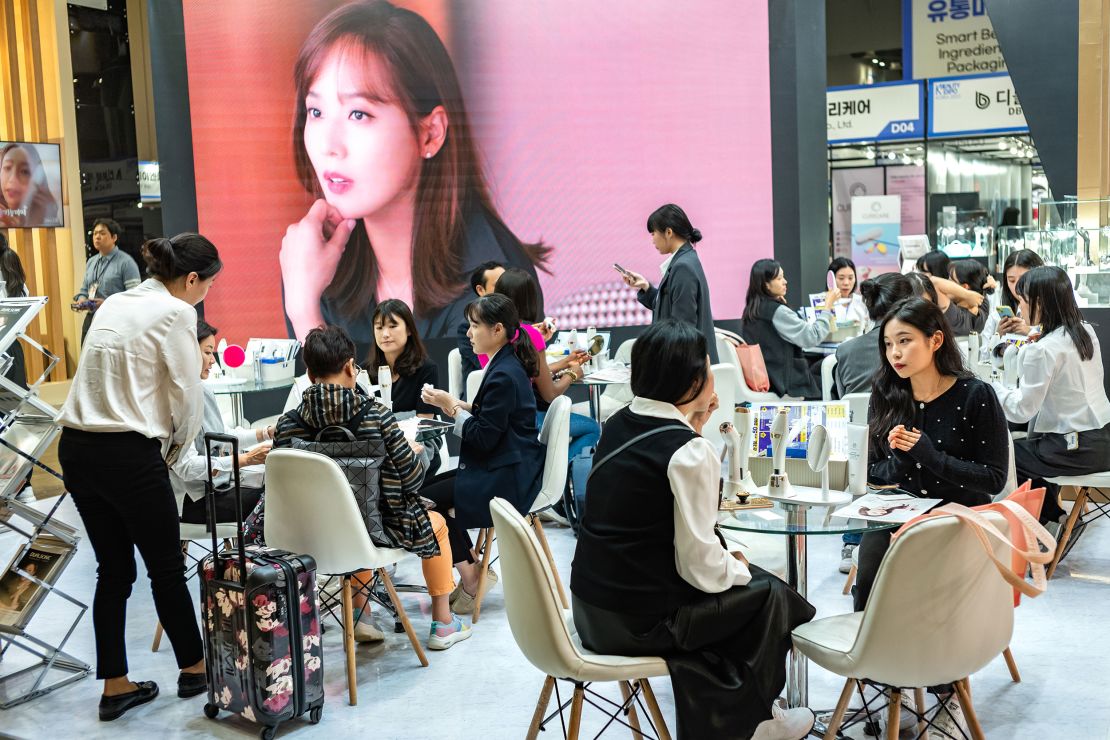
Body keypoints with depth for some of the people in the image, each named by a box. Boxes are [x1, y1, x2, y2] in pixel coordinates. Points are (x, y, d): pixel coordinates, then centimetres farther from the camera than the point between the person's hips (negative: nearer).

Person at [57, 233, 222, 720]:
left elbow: (109, 380, 15)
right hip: (128, 454, -8)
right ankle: (193, 669, 26)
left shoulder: (114, 304, 14)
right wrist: (172, 452, 10)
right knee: (166, 567, 9)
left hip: (77, 448, 8)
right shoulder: (175, 313, -8)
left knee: (114, 570, 15)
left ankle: (115, 686, 22)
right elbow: (186, 397, -7)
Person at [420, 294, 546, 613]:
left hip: (506, 478, -10)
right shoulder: (505, 365, 9)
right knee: (429, 484, 11)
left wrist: (452, 406, -11)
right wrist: (460, 406, 2)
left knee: (426, 500, -8)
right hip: (502, 467, 10)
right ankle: (471, 569, 12)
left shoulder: (504, 375, -22)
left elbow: (485, 437, -21)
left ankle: (470, 573, 5)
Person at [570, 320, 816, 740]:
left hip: (590, 607, 8)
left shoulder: (618, 425, 3)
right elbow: (702, 568, -19)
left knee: (732, 580, 27)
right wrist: (739, 569, 1)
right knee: (767, 595, 13)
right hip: (637, 622, -8)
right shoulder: (689, 451, -20)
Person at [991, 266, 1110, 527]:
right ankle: (1049, 510, 39)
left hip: (1077, 451, -8)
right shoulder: (1087, 332, 3)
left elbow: (1022, 410, -19)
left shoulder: (1042, 351, -22)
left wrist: (992, 387, -5)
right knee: (1030, 444, 30)